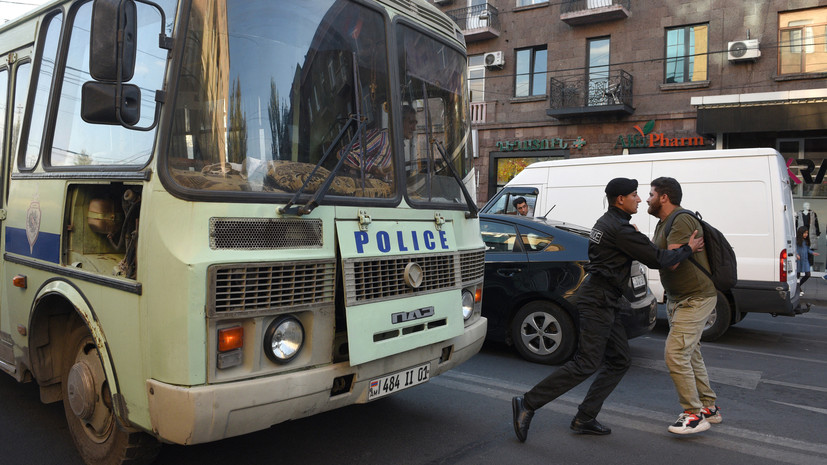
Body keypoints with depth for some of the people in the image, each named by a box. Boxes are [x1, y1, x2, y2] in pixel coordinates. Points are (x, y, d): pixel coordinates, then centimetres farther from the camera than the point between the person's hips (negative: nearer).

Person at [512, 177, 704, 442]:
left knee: (619, 361, 12)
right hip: (598, 301, -11)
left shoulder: (607, 222, 18)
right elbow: (656, 259, -13)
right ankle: (528, 404, -8)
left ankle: (584, 419, 13)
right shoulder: (620, 229, -15)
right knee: (586, 364, -11)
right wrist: (688, 249, 2)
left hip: (605, 301, 11)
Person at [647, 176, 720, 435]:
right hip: (678, 298, 11)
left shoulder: (681, 222, -20)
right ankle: (708, 408, 29)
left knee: (675, 354, -14)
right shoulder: (663, 223, 13)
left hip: (695, 298, -11)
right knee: (689, 354, 17)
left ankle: (694, 416, -5)